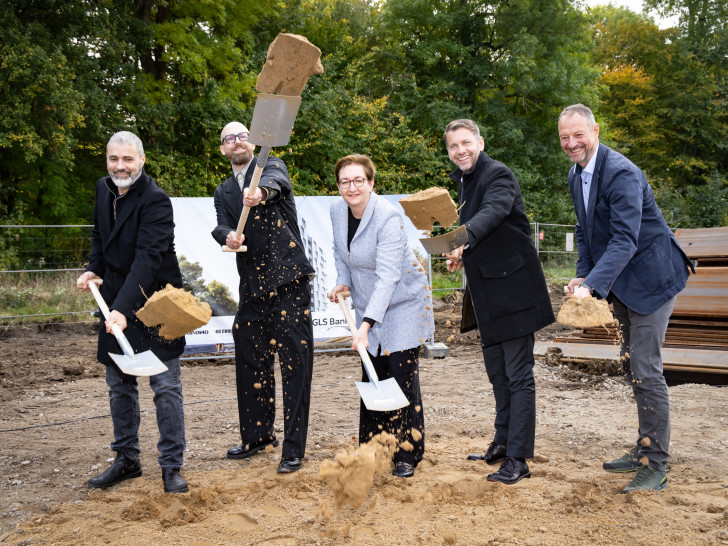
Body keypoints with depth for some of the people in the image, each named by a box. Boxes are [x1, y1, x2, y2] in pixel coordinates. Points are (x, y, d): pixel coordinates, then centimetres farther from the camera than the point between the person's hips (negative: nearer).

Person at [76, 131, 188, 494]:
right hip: (115, 302, 7)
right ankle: (126, 460, 27)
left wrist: (124, 309, -38)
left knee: (166, 386, -4)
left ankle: (171, 467, 7)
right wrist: (93, 268, 3)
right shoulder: (103, 189, 5)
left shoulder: (155, 201, -20)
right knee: (119, 385, 14)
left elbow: (147, 259, -30)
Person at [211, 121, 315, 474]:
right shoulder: (223, 193, 18)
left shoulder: (272, 167, 5)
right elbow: (221, 226, 0)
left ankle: (293, 449, 2)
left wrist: (262, 192, -44)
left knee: (294, 364, -5)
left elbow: (275, 181, -20)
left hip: (288, 280, -5)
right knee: (251, 363, 13)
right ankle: (257, 436, 31)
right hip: (252, 286, 5)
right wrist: (228, 236, -25)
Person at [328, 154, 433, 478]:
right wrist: (343, 282, -2)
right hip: (368, 306, 6)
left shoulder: (388, 218, -26)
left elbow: (387, 277, -33)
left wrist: (367, 324, -39)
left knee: (402, 376, -7)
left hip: (402, 304, -6)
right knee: (373, 376, 8)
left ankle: (407, 456, 3)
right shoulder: (337, 211, -3)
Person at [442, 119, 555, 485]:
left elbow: (493, 211, -35)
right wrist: (462, 255, 4)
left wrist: (464, 238, -52)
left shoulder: (498, 175, -14)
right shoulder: (463, 181, 15)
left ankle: (518, 459, -2)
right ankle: (502, 444, 32)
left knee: (518, 375, -5)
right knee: (497, 372, 19)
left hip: (511, 288, -10)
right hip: (487, 293, 10)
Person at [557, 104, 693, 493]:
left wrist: (593, 285, -41)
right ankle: (644, 451, 29)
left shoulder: (621, 173, -24)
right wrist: (581, 275, 1)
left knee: (645, 370, -9)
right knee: (631, 366, 16)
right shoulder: (577, 175, 5)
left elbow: (624, 240, -32)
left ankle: (655, 466, 1)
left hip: (649, 278, -10)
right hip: (621, 284, 10)